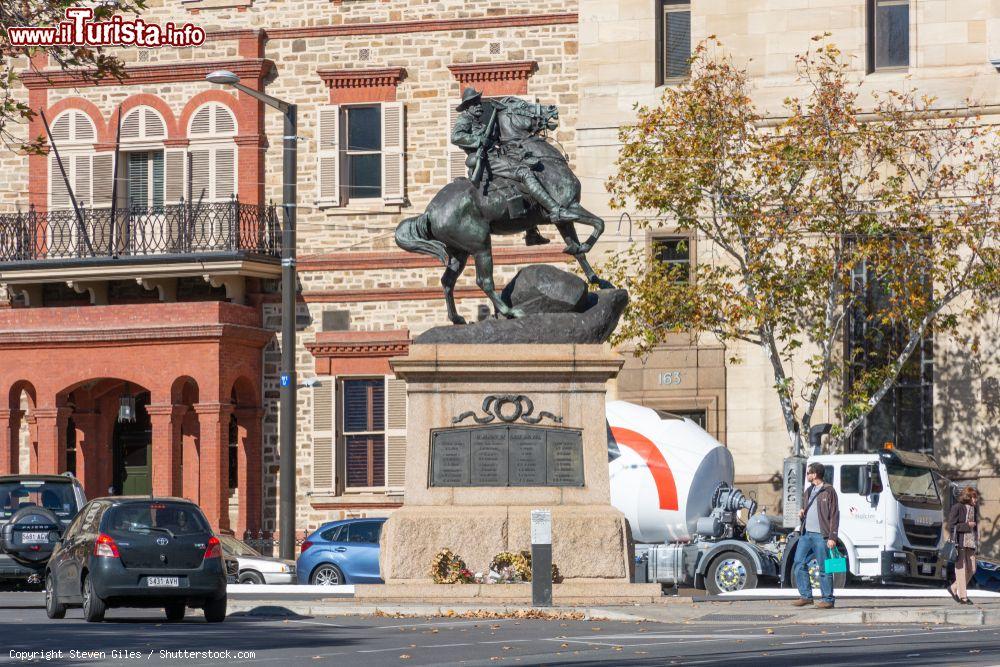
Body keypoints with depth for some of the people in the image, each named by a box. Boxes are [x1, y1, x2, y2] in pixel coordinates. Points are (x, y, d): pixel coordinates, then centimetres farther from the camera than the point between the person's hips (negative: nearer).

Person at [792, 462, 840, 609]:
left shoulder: (828, 491, -5)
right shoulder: (809, 491, 19)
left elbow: (834, 515, -8)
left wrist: (832, 537, -15)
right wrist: (802, 514, 7)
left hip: (821, 535, -8)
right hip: (806, 534, 8)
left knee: (824, 569, -3)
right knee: (798, 564, 2)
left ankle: (827, 599, 3)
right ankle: (806, 596, 9)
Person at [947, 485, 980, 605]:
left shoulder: (974, 508, 13)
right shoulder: (957, 508, -8)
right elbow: (951, 526, -12)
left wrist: (976, 542, 14)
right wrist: (967, 525, -14)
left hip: (970, 542, 7)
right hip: (960, 542, -7)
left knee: (972, 569, 6)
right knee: (961, 569, -4)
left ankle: (954, 588, 22)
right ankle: (963, 596, -1)